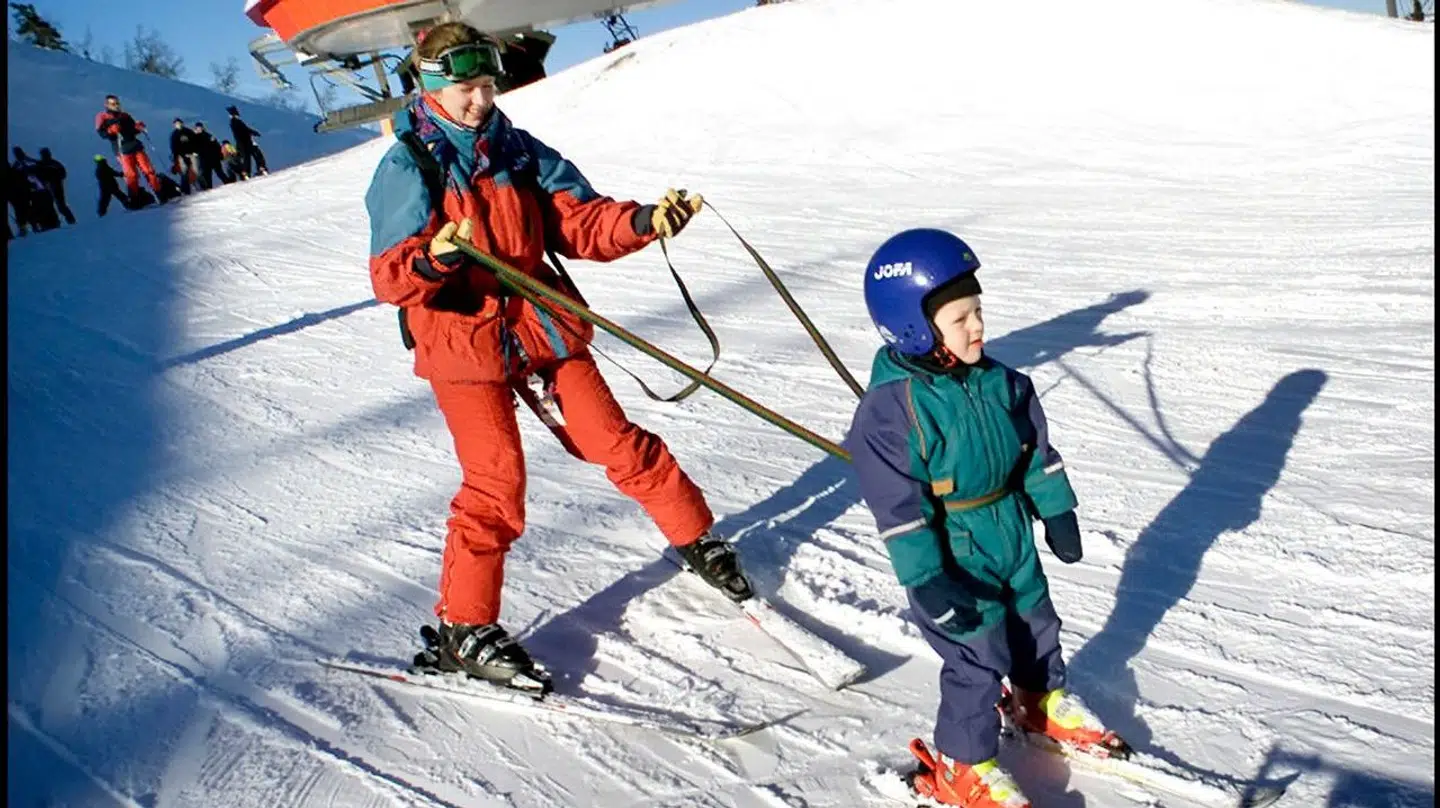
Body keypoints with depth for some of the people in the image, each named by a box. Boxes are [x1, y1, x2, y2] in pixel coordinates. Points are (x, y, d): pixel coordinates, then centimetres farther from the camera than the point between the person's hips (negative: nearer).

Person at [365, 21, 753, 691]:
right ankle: (462, 630, 7)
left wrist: (643, 221, -17)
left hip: (543, 326, 4)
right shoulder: (405, 169, -6)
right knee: (495, 484, -8)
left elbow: (583, 224, 1)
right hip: (462, 340, -4)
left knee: (616, 442, 7)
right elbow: (389, 277, -13)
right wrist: (432, 261, -35)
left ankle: (697, 539, 28)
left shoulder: (519, 152, 6)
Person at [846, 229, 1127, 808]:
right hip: (954, 559, -7)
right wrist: (927, 581, -22)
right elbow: (898, 506, -23)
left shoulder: (998, 381, -4)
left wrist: (1056, 511, 12)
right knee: (978, 657, -1)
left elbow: (1036, 448, 9)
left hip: (1013, 538, 7)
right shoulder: (891, 407, -25)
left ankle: (1043, 701, 52)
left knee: (1036, 624, 24)